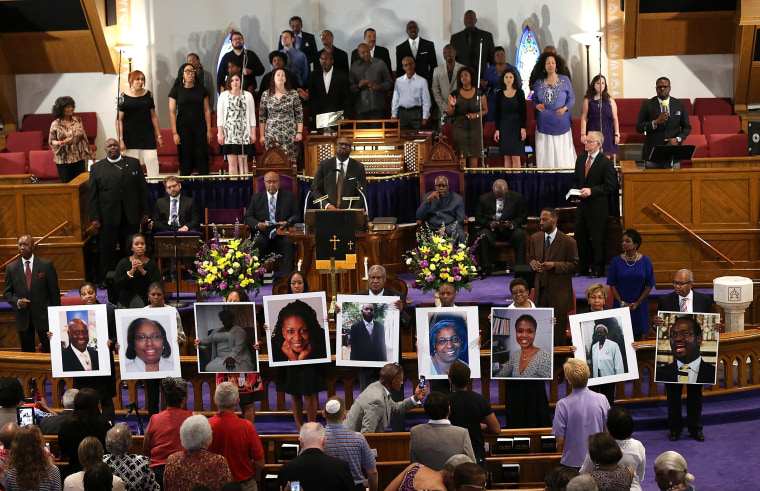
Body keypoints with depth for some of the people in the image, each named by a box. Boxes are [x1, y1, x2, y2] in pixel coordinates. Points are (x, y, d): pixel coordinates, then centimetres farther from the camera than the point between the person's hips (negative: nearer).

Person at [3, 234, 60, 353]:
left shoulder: (46, 265, -2)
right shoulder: (11, 268, 5)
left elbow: (54, 291, 0)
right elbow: (7, 293, 9)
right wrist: (17, 301, -12)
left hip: (43, 316, -2)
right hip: (22, 316, 2)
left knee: (49, 351, 2)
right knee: (27, 352, 9)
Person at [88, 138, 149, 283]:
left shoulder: (134, 163, 8)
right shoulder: (97, 168, 4)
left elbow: (142, 189, 8)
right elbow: (92, 195, 2)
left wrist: (144, 212, 4)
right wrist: (95, 218, -5)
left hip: (131, 217, 1)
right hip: (108, 218, -1)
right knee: (106, 251, 3)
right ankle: (104, 281, 12)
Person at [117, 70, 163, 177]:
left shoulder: (148, 94, 7)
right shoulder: (124, 96, -2)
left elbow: (153, 116, 13)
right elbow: (119, 119, -3)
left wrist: (159, 135, 11)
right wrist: (120, 139, -9)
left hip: (148, 135, 2)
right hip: (130, 136, -2)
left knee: (152, 160, -7)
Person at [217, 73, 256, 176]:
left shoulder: (248, 95, 8)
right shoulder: (224, 95, 7)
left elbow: (252, 115, 9)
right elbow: (220, 115, 6)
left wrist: (253, 133, 3)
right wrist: (220, 133, -2)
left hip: (244, 133, 0)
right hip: (229, 132, 0)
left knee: (243, 161, -3)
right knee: (232, 162, -2)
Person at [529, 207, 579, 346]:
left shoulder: (568, 242, -9)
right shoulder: (535, 238, 7)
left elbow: (573, 264, -6)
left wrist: (554, 265, -19)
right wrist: (533, 263, -5)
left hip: (559, 290, -4)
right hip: (541, 288, 4)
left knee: (559, 323, 4)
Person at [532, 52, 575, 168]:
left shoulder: (565, 80, 3)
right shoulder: (539, 82, 8)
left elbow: (571, 98, 5)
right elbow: (533, 100, 13)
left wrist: (565, 108, -14)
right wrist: (537, 106, -10)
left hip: (561, 122, -1)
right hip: (544, 123, 2)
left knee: (562, 152, -3)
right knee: (545, 153, 0)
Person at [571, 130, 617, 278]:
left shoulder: (606, 163, -11)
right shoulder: (580, 159, 10)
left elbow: (611, 186, -12)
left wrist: (591, 191, -19)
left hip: (598, 207, -7)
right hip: (582, 205, 7)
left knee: (597, 239, 0)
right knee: (580, 237, 11)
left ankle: (598, 270, 10)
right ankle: (582, 267, 23)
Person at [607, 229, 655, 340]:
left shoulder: (646, 261, -2)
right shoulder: (616, 261, -1)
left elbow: (650, 285, 0)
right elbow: (612, 285, 1)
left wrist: (637, 303, -8)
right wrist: (622, 303, -9)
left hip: (639, 307, 0)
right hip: (621, 306, 0)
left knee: (637, 337, 4)